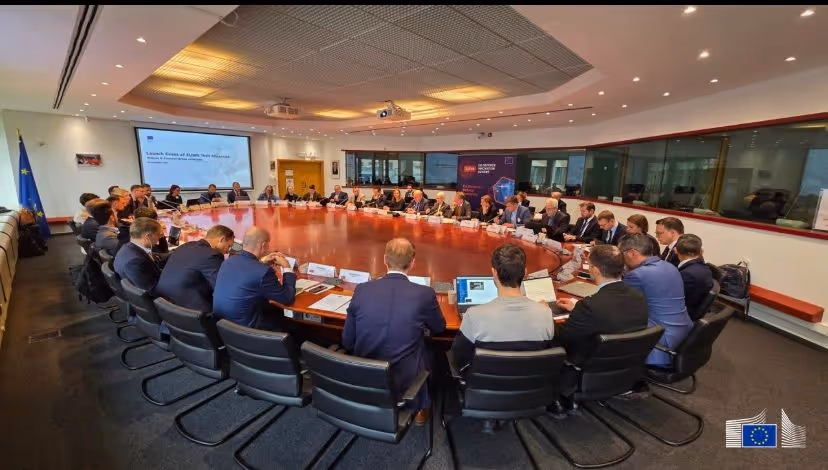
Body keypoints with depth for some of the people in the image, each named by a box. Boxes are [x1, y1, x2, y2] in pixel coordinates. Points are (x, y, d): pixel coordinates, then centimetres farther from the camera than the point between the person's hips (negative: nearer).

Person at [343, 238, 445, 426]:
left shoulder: (361, 290, -11)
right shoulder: (425, 294, -16)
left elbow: (347, 343, -1)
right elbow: (439, 327, 5)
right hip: (404, 383, -2)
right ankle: (420, 409, 42)